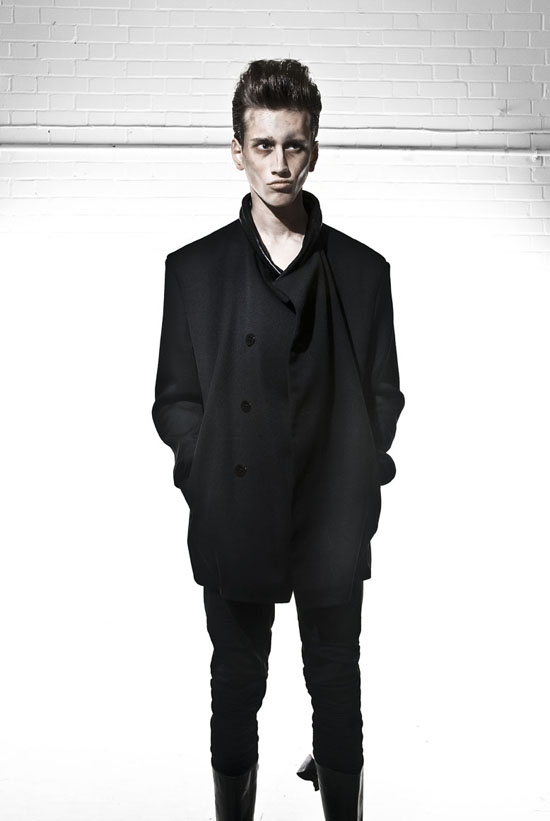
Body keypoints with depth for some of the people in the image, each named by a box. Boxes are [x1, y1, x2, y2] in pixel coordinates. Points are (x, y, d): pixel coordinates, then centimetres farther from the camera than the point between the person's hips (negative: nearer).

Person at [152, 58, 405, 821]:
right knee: (237, 685, 15)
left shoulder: (363, 269, 2)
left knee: (337, 681, 15)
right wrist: (211, 472, -10)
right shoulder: (193, 268, 1)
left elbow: (383, 395, 5)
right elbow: (175, 400, 3)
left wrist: (357, 479, -8)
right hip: (234, 522, 0)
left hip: (333, 522, 1)